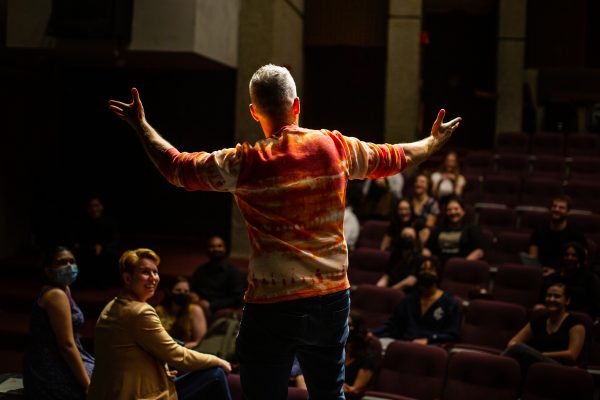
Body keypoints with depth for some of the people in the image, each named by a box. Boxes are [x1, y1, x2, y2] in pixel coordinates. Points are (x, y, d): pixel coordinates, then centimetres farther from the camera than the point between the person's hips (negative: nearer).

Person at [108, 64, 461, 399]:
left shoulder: (243, 164, -10)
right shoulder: (337, 148, -2)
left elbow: (176, 166, 3)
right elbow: (395, 158, 14)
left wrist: (141, 125, 19)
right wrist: (435, 141, 34)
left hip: (270, 306, -3)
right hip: (333, 299, 3)